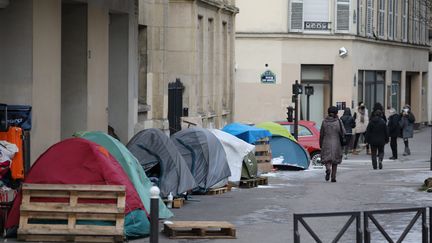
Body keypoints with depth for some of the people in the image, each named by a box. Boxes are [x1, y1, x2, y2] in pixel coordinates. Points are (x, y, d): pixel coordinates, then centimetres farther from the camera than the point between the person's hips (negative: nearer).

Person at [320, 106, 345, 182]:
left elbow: (321, 134, 2)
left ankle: (328, 169, -28)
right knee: (335, 161, 13)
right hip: (336, 144, 0)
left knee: (327, 159, 4)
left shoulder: (324, 122, -2)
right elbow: (343, 133, -10)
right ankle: (333, 177, 11)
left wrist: (321, 145, 11)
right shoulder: (338, 121, -6)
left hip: (326, 144, 0)